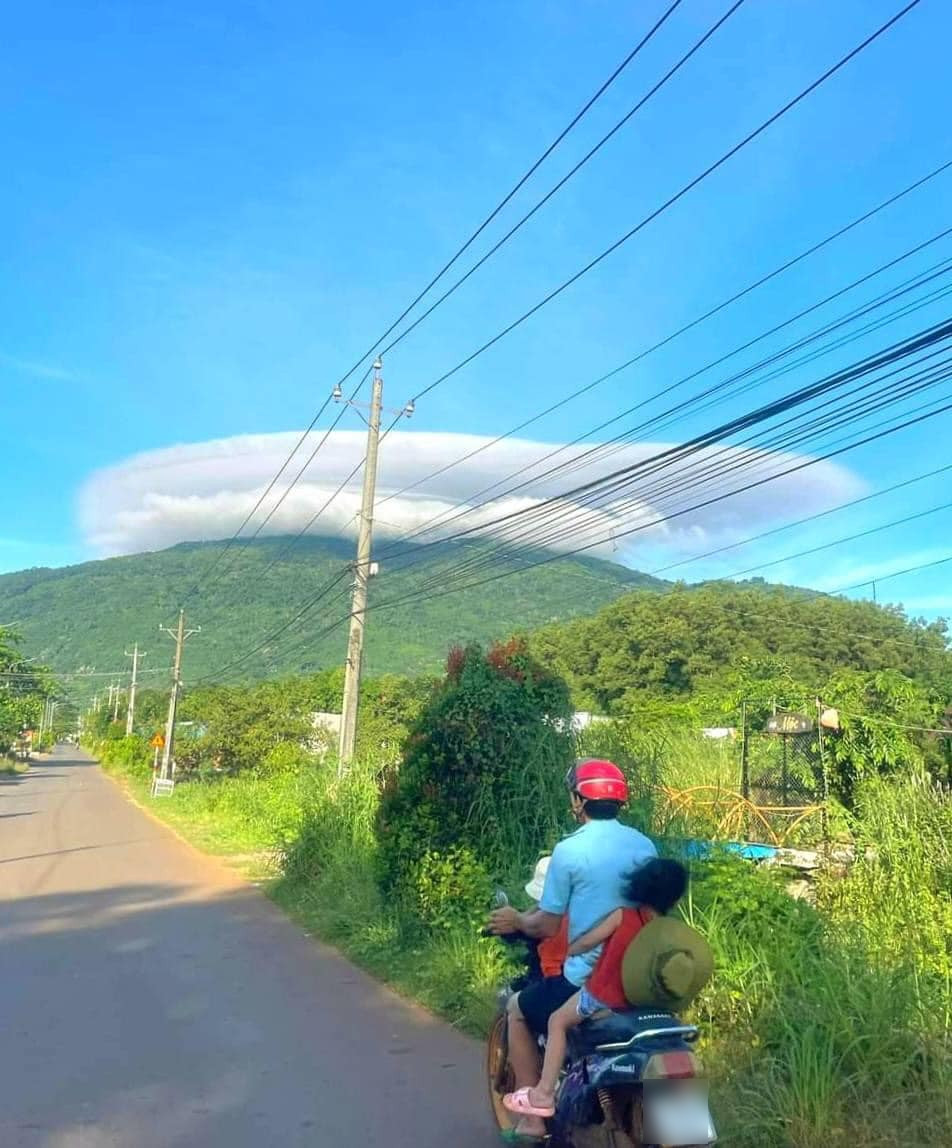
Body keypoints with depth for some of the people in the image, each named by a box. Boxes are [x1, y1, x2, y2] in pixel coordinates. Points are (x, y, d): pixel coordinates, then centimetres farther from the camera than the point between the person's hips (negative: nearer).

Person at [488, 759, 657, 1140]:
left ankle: (533, 1116, 16)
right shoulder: (645, 846, 3)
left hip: (586, 981, -6)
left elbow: (547, 927, -10)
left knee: (518, 1010, 20)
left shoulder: (569, 850, -15)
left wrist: (516, 920, 11)